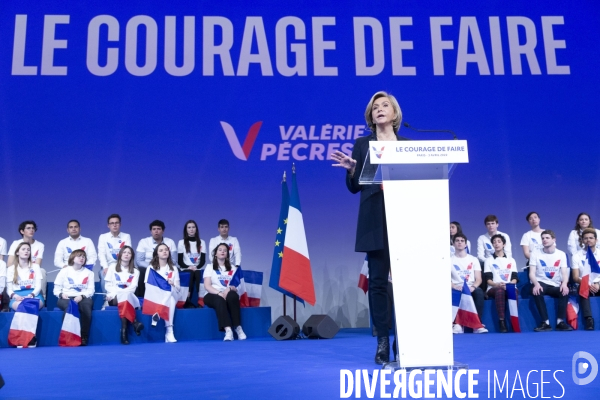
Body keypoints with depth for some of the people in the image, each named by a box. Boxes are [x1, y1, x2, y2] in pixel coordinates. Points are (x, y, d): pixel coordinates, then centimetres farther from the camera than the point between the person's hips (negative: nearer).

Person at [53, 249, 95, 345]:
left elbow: (90, 290, 4)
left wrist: (82, 296, -15)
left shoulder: (89, 272, 16)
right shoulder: (64, 271, 15)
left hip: (82, 298, 1)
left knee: (86, 305, -37)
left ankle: (84, 337, -33)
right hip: (66, 298, 0)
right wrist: (61, 294, -13)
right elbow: (56, 288, 9)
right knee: (70, 306, -38)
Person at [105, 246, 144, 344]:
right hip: (113, 297, -1)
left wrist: (117, 292, -16)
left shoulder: (135, 271, 12)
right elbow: (108, 285, 5)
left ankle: (124, 330, -46)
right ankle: (135, 323, -49)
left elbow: (132, 288, -3)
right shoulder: (113, 267, 12)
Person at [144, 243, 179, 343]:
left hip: (171, 296, 1)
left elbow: (178, 288, 6)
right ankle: (169, 331, -49)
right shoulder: (151, 268, 10)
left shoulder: (173, 268, 14)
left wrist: (172, 284, -19)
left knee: (171, 289, -35)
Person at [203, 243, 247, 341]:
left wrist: (229, 289, -20)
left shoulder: (232, 268, 18)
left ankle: (238, 328, -37)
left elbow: (236, 286, 5)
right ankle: (228, 330, -52)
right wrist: (219, 293, -22)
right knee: (219, 300, -38)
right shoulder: (210, 267, 12)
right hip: (213, 295, -2)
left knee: (233, 296, -35)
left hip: (228, 294, 2)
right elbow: (207, 286, -3)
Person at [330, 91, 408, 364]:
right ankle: (382, 340, 2)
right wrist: (350, 169, -12)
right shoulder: (362, 144, 11)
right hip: (375, 219, -1)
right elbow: (355, 187, 6)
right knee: (378, 280, -2)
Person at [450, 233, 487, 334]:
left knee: (479, 292, -35)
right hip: (456, 289, -1)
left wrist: (473, 287, -17)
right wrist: (454, 286, -21)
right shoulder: (450, 260, 11)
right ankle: (457, 324, -37)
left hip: (471, 289, 1)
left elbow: (478, 279, 5)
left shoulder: (473, 260, 15)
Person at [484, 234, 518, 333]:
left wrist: (510, 284, -15)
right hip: (494, 288, -1)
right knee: (500, 291, -38)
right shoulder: (489, 260, 15)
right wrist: (497, 284, -20)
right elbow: (488, 279, 2)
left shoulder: (511, 260, 21)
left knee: (513, 291, -36)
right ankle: (502, 322, -42)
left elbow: (514, 278, 8)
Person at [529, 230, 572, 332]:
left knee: (565, 291, -31)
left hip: (555, 286, 2)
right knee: (537, 291, -35)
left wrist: (564, 283, -25)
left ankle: (560, 322, -28)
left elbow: (564, 273, -1)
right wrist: (536, 284, -28)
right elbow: (532, 273, -6)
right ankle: (545, 323, -33)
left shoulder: (561, 254, 8)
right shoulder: (536, 255, 3)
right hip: (541, 284, -1)